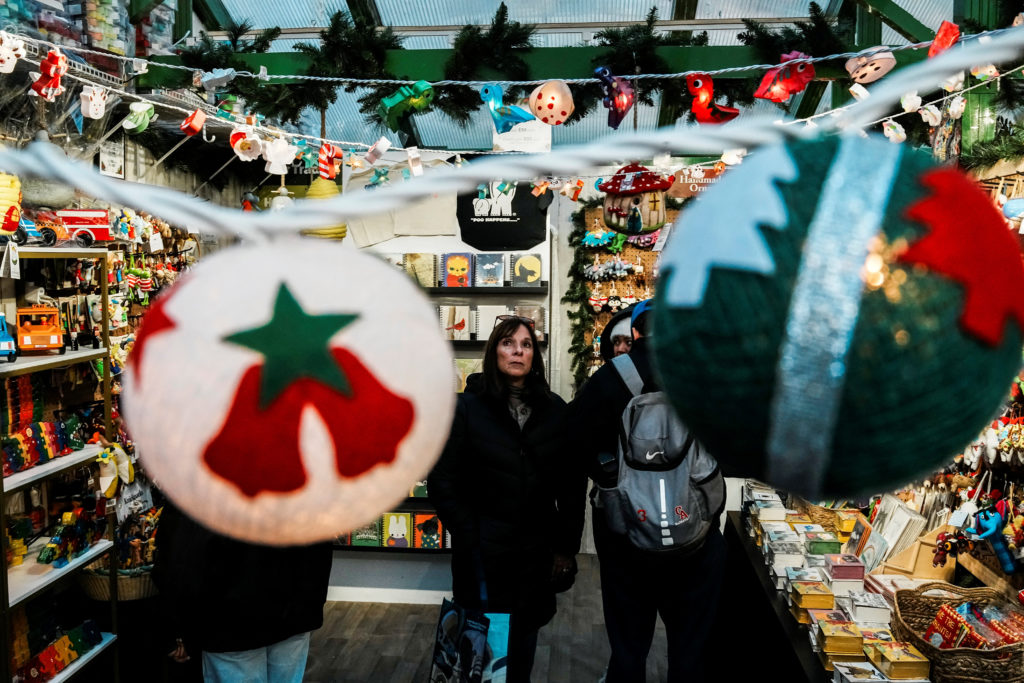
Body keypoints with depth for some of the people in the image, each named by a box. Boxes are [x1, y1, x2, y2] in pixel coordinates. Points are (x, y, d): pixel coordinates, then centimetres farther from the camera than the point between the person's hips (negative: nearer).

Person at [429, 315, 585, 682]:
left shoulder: (555, 410, 2)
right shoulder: (468, 407, -4)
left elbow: (573, 483, 3)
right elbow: (442, 483, -5)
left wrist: (567, 546, 0)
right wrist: (470, 540, -9)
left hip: (537, 553, 2)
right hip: (483, 552, -2)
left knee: (524, 638, 15)